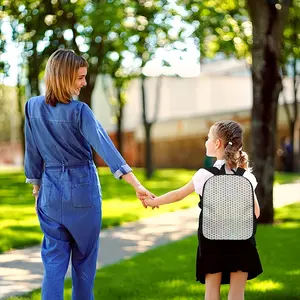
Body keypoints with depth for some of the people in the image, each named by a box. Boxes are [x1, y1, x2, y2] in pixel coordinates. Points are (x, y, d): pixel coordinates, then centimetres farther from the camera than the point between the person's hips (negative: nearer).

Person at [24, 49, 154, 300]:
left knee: (54, 259, 6)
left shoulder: (33, 107, -3)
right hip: (82, 189, -3)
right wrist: (136, 185, -29)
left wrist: (36, 186, 17)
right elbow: (105, 147, -24)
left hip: (51, 190, 3)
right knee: (84, 256, 14)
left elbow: (32, 153, 5)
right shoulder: (79, 111, -15)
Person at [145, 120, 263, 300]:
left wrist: (153, 202, 18)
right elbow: (256, 212, 2)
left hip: (213, 238, -1)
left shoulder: (206, 174, -7)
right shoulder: (246, 175, -1)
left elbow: (178, 195, 4)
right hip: (241, 239, 1)